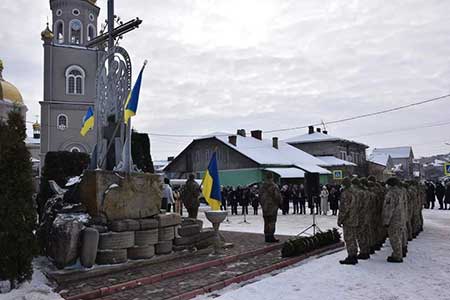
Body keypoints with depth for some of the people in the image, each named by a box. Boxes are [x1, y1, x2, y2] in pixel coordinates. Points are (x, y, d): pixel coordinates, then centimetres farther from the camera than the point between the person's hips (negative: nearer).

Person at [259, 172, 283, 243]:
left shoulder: (262, 186, 8)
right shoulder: (274, 186, -16)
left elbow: (260, 196, 15)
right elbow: (278, 197, -15)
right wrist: (280, 203, 2)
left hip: (264, 207, 7)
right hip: (272, 206, -7)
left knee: (266, 222, 12)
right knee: (272, 222, -3)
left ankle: (267, 237, 17)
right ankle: (271, 237, -1)